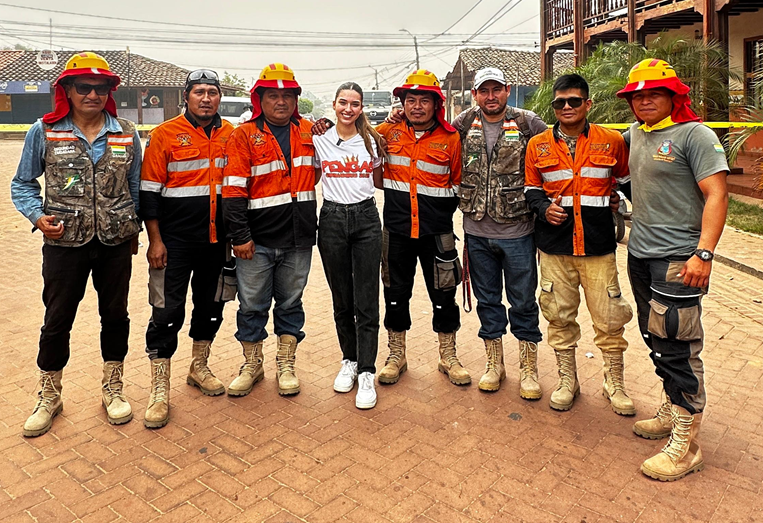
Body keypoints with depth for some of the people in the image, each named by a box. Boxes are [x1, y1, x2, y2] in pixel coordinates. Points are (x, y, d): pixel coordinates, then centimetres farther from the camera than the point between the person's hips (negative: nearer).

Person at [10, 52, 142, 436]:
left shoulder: (125, 133, 2)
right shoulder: (44, 132, -2)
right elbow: (23, 183, 6)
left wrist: (134, 229, 8)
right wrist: (38, 216, -10)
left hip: (115, 242, 1)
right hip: (64, 243, -1)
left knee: (115, 315, 12)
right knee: (57, 320, 9)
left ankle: (113, 389, 31)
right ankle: (49, 397, 30)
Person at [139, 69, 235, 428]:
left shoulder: (231, 135, 6)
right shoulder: (165, 135, -5)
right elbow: (149, 191, -5)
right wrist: (155, 240, -9)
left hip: (218, 238, 4)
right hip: (175, 240, -4)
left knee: (211, 304, 14)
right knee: (168, 311, -3)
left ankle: (199, 368, 34)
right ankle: (159, 391, 8)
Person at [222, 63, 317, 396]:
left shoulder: (309, 132, 9)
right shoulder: (244, 135, -1)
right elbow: (234, 189, -6)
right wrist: (240, 236, -11)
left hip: (298, 238, 3)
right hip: (257, 241, -2)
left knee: (290, 302, 12)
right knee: (252, 305, 7)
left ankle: (286, 366, 26)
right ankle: (252, 365, 26)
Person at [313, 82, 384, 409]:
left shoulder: (371, 140, 7)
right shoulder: (320, 140, 5)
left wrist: (387, 157, 4)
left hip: (366, 218, 0)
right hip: (332, 219, 1)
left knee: (366, 302, -3)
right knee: (341, 299, 9)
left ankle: (366, 373, 3)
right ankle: (349, 361, 27)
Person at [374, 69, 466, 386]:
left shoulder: (450, 138, -1)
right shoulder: (388, 132, 2)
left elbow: (459, 184, 7)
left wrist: (442, 209, -1)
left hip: (437, 232, -1)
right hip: (396, 231, 1)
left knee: (444, 295, 7)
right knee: (395, 294, 11)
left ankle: (448, 357, 25)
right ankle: (396, 356, 28)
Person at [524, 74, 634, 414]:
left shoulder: (612, 141, 4)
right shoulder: (538, 145, 6)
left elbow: (627, 182, 18)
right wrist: (543, 208, -6)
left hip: (598, 245, -1)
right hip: (554, 245, 1)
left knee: (609, 318, 3)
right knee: (559, 316, 8)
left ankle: (614, 383, 22)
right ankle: (567, 381, 25)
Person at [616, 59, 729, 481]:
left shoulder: (694, 134, -9)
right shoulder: (635, 135, 12)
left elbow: (716, 195, -15)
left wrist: (703, 253, -23)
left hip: (678, 259, -7)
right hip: (639, 255, 8)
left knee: (677, 348, -5)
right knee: (656, 339, 16)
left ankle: (685, 445, 5)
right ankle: (673, 411, 33)